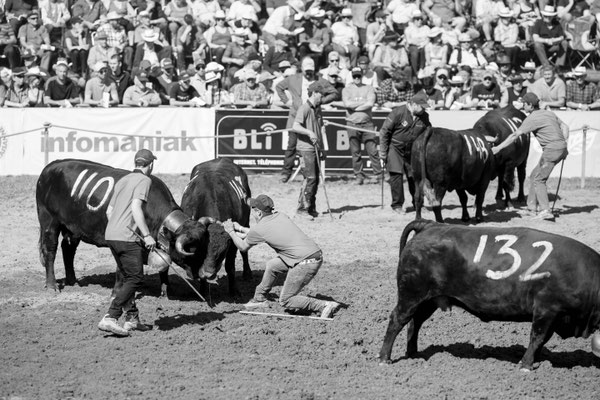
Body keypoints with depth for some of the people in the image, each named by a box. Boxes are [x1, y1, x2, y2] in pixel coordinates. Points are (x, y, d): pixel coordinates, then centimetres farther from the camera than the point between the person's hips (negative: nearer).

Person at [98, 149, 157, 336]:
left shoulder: (122, 181, 21)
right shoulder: (144, 180, -5)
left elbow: (109, 211, 22)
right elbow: (136, 208, -18)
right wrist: (147, 235, -18)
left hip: (110, 235, 9)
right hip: (126, 237, -9)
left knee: (128, 277, 18)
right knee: (135, 278, -6)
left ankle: (132, 319, 21)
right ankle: (110, 318, -16)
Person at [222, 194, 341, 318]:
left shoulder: (258, 229, -6)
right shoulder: (281, 216, 13)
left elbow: (243, 247, 14)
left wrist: (231, 232, 29)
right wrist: (241, 229, 40)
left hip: (305, 264, -8)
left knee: (285, 301, 5)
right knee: (272, 265, 23)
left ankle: (325, 306, -6)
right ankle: (260, 298, 37)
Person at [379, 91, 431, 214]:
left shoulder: (424, 117, -5)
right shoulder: (398, 113, -19)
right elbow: (384, 132, -14)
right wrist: (382, 155, -14)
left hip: (411, 151, 4)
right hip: (394, 148, -4)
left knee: (414, 176, 1)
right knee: (396, 174, -12)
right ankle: (397, 205, 0)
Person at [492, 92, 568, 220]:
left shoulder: (532, 118, -9)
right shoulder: (549, 113, 16)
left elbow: (515, 135, -10)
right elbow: (565, 127, 17)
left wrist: (498, 148, -6)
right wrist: (564, 146, 16)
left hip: (551, 148, -9)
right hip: (561, 147, 9)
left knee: (538, 179, -4)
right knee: (534, 175, 17)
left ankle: (545, 211, -13)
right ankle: (532, 207, 20)